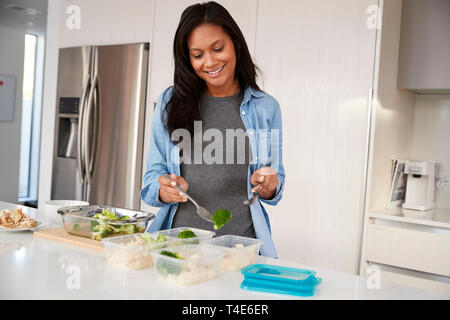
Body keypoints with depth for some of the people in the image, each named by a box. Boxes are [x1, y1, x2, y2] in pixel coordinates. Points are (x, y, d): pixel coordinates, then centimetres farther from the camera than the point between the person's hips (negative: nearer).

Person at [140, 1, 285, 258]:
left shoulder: (266, 107, 6)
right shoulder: (170, 103, 8)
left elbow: (276, 184, 13)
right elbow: (153, 174, 10)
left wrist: (269, 186, -9)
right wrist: (164, 190, -11)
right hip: (180, 239, 1)